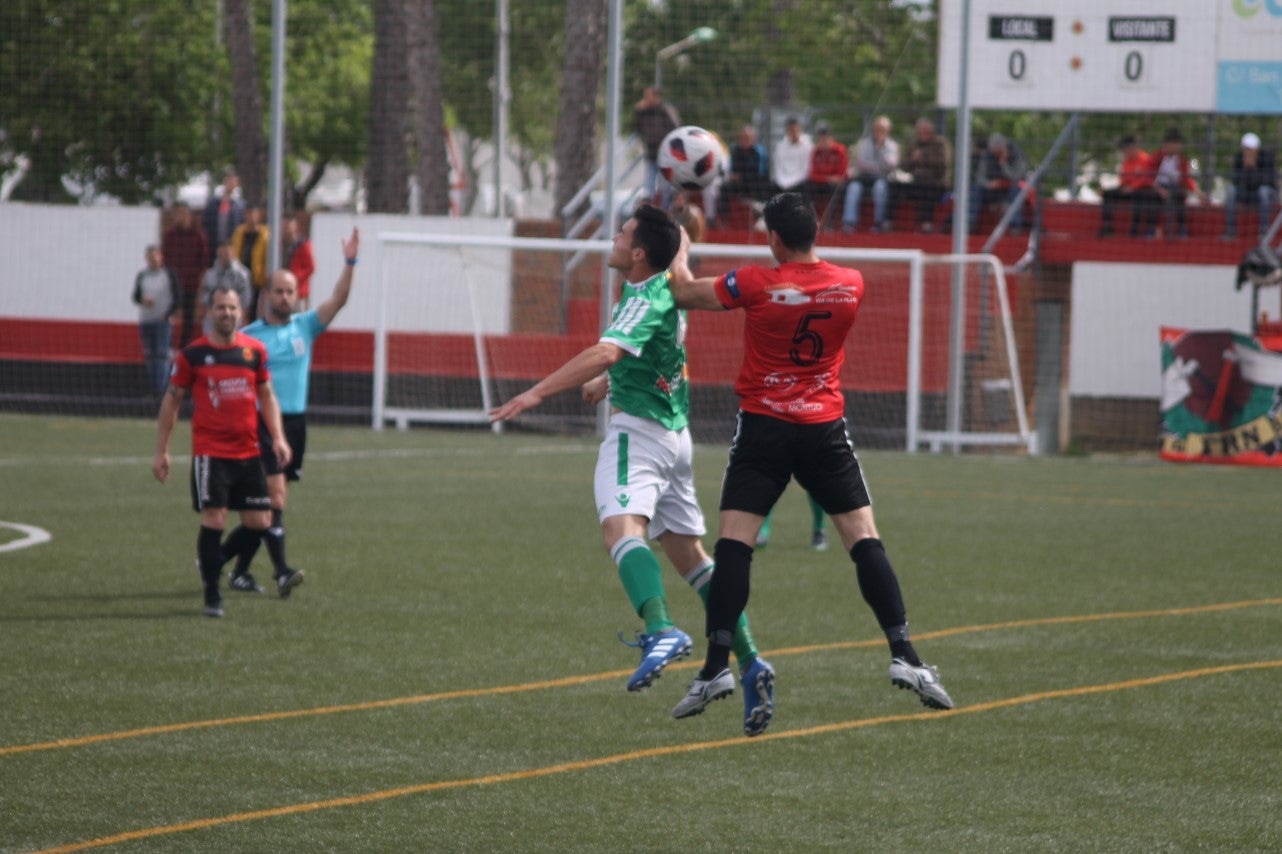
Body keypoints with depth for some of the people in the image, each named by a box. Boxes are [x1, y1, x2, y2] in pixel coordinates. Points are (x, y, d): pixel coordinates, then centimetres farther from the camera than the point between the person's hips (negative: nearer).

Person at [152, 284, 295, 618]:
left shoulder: (254, 350, 6)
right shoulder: (193, 354, -2)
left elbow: (266, 395, 16)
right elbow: (172, 401, 5)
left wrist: (278, 437, 3)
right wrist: (161, 451, 3)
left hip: (248, 453, 4)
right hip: (209, 452, -4)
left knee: (259, 522, 3)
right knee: (214, 520, -11)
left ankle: (212, 561, 28)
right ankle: (212, 596, 0)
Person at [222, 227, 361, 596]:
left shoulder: (305, 326, 9)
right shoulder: (248, 337, 0)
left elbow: (338, 300, -3)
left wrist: (349, 263, -16)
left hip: (295, 423, 4)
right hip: (261, 424, -4)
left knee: (264, 504, 9)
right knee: (275, 497, -16)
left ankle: (240, 570, 17)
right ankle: (281, 571, -22)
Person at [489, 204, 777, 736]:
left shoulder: (647, 300, -17)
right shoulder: (664, 290, 13)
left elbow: (606, 353, -33)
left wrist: (538, 393, -36)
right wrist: (607, 382, 46)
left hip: (639, 428, -10)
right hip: (674, 432, 10)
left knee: (622, 527, -27)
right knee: (688, 552, 15)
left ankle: (662, 631, -49)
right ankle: (748, 662, 11)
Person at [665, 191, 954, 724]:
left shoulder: (755, 285, -11)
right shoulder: (851, 285, -2)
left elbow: (683, 292, 4)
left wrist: (680, 248, 22)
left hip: (763, 429, -2)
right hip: (825, 428, 3)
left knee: (733, 544, -3)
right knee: (864, 541, 3)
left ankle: (716, 668, -11)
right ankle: (904, 657, -3)